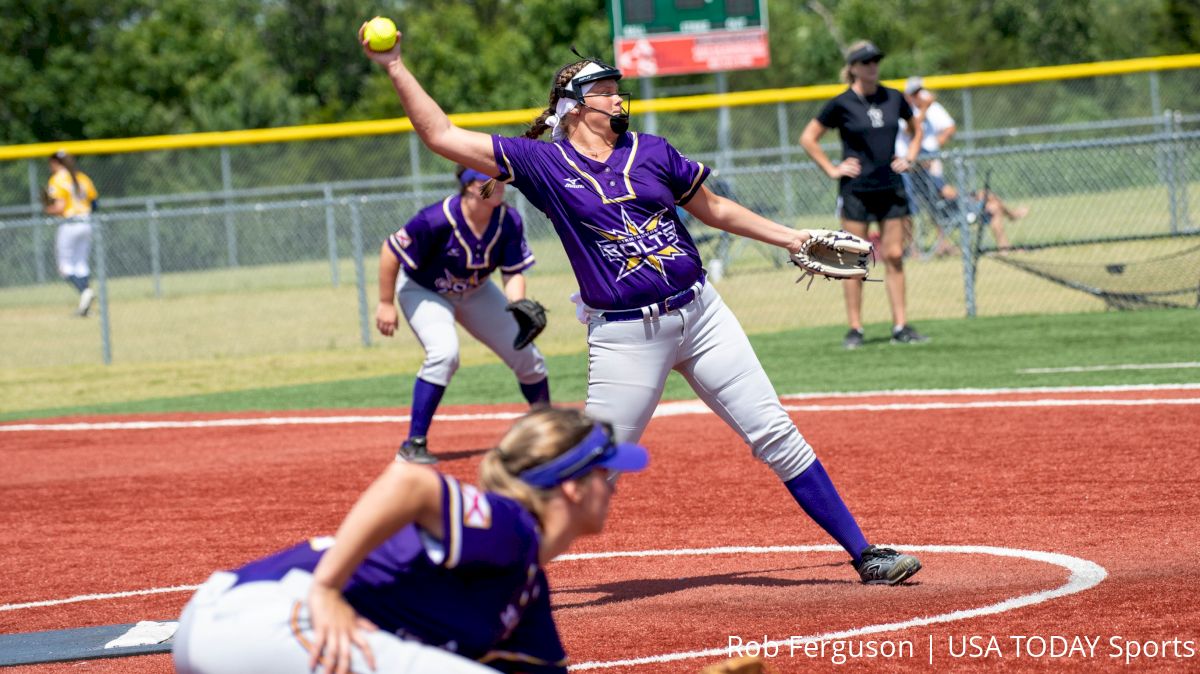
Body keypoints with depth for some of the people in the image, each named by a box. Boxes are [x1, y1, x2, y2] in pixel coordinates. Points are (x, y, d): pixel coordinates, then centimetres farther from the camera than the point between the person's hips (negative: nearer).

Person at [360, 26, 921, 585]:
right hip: (624, 338, -3)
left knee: (776, 434, 3)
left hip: (700, 314, 3)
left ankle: (863, 555, 8)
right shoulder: (542, 163, 0)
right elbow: (442, 136, -2)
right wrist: (396, 67, -7)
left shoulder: (650, 151, 9)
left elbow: (714, 210, 21)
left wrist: (795, 239, 19)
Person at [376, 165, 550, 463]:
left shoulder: (509, 221, -20)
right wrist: (386, 304, -18)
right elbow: (391, 251, -24)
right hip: (423, 290, -5)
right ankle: (413, 445, -23)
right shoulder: (437, 221, -35)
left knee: (526, 356, 6)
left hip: (474, 292, 6)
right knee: (444, 352, -32)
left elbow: (513, 273, -15)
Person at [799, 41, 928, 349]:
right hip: (856, 190, -4)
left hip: (890, 186, 4)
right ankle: (855, 329, 3)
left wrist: (909, 158, 9)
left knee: (894, 256, 2)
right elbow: (808, 138, -1)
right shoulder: (842, 104, -6)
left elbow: (916, 128, 23)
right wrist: (832, 170, -6)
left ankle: (900, 326, 4)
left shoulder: (894, 99, 6)